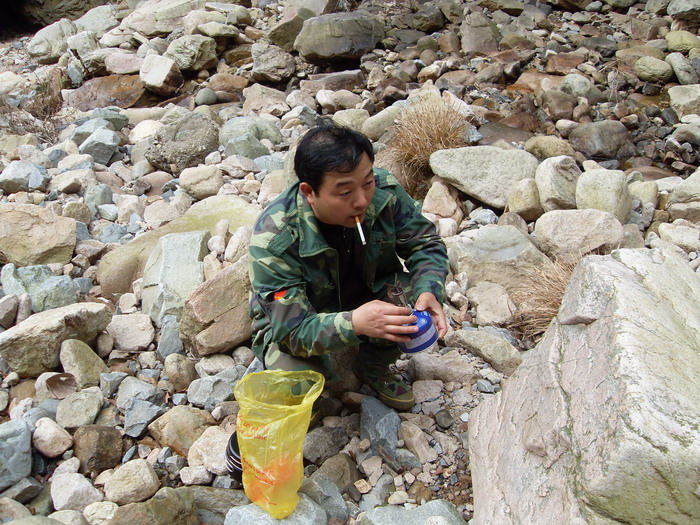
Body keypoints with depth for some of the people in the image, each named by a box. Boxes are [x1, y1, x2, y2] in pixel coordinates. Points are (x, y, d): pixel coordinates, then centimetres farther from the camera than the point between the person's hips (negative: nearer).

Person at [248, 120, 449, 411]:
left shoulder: (384, 192, -24)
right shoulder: (274, 238, -35)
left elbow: (425, 243, -11)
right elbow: (292, 329, -34)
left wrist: (429, 292, -33)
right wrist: (354, 324, -53)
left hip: (368, 297, 4)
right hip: (293, 321, -3)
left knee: (417, 300, -25)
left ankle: (374, 368, 7)